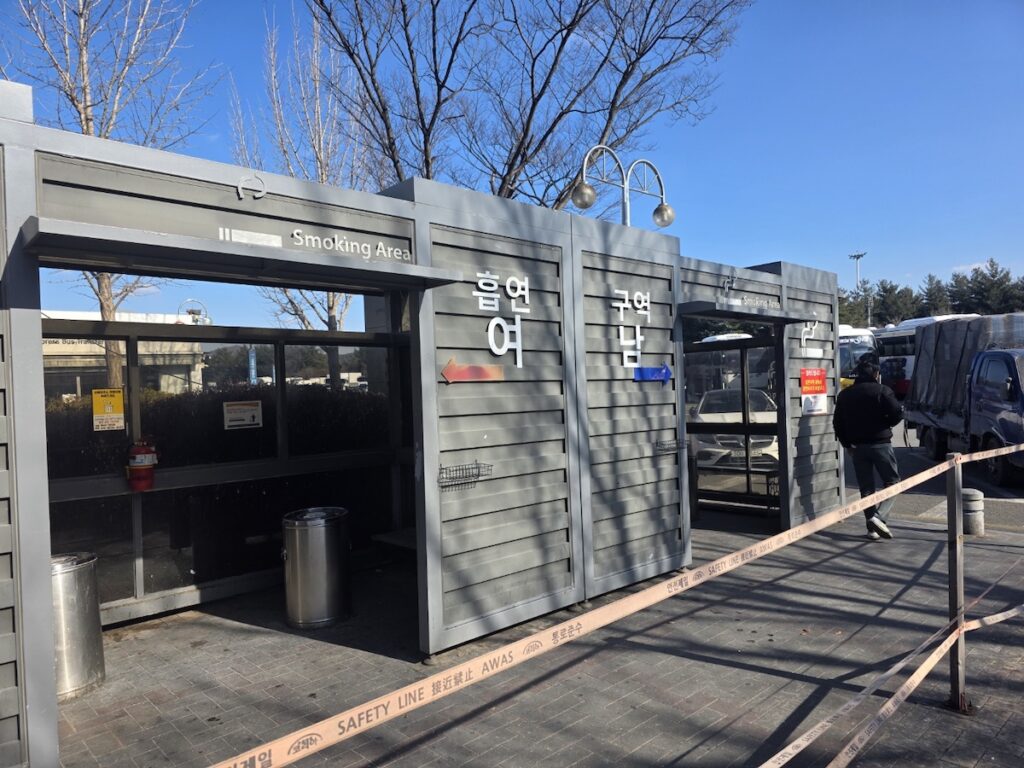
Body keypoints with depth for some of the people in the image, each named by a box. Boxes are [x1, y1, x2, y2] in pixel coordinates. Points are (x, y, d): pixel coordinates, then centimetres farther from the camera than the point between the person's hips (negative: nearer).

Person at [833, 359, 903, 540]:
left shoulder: (845, 394, 9)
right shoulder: (881, 390, -5)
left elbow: (837, 423, 8)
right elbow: (897, 413, -15)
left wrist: (847, 444, 15)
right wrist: (887, 423, 5)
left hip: (858, 446, 4)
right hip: (880, 443, -4)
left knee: (866, 488, 10)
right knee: (892, 482, 5)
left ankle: (872, 528, 9)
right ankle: (879, 516, -14)